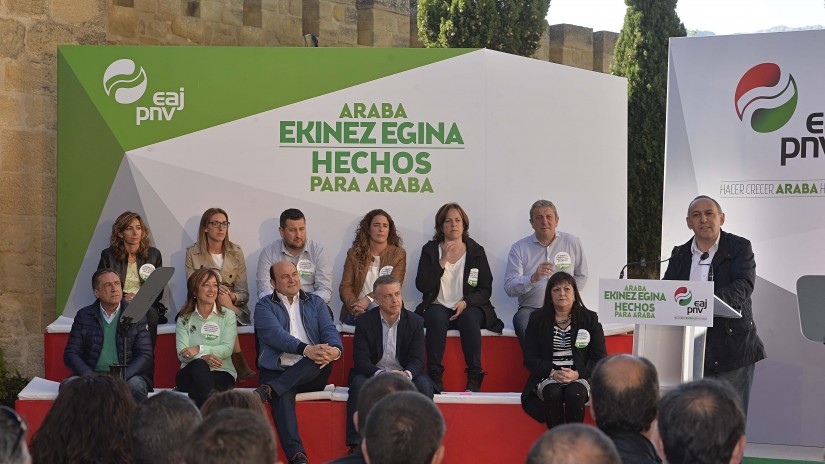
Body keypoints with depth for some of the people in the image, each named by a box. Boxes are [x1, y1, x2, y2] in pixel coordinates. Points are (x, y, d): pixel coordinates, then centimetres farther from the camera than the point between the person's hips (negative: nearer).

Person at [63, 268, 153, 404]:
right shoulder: (84, 316, 10)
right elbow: (71, 354, 6)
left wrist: (122, 377, -16)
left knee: (136, 386, -34)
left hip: (127, 376, -1)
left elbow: (146, 355, 2)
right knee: (68, 385, -28)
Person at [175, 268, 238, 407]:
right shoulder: (184, 319, 13)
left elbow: (227, 349, -4)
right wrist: (203, 357, -24)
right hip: (190, 373, 0)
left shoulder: (227, 316, 11)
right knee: (199, 364, -37)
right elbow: (182, 353, -2)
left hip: (221, 373, 0)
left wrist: (200, 349, -18)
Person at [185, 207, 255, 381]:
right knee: (222, 297, -33)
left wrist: (232, 297, -20)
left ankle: (238, 362, -35)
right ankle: (239, 361, -38)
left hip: (234, 308, 1)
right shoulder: (193, 253, 4)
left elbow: (244, 294, 5)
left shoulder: (236, 253, 7)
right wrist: (214, 290, -23)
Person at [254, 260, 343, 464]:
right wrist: (305, 350, -28)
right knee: (283, 397, -36)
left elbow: (329, 330, 6)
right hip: (278, 371, -2)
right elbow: (275, 334, -9)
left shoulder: (315, 302, 20)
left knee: (325, 356, -33)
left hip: (311, 375, 2)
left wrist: (335, 349, -21)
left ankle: (267, 390, -38)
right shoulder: (264, 307, 10)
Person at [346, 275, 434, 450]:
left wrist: (406, 374, -32)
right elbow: (361, 361, -12)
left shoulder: (415, 322, -1)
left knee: (424, 385, -29)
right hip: (373, 373, -1)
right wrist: (381, 375, -32)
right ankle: (355, 445, -30)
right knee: (358, 383, -32)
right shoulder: (364, 322, -4)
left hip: (404, 375, 1)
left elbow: (417, 360, -7)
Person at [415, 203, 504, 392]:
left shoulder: (476, 252, 7)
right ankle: (435, 377, -36)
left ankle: (474, 379, -36)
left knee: (469, 318, -35)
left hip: (468, 308, 0)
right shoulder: (430, 250, 7)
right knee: (437, 317, -35)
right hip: (438, 307, 0)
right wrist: (442, 261, -13)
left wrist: (465, 302, -16)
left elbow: (486, 290, 2)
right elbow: (422, 286, -6)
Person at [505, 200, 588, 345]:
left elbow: (581, 276, 21)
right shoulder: (519, 248, 7)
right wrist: (533, 278, -19)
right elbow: (509, 287, -2)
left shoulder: (572, 243, 12)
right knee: (521, 319, -36)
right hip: (530, 308, -1)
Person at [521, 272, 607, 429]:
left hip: (580, 377, 0)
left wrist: (577, 374, -13)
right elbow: (529, 358, 4)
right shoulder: (537, 320, 9)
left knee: (574, 393, -34)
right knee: (553, 393, -34)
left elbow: (600, 358, 5)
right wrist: (553, 373, -14)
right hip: (547, 377, 0)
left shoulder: (590, 319, 8)